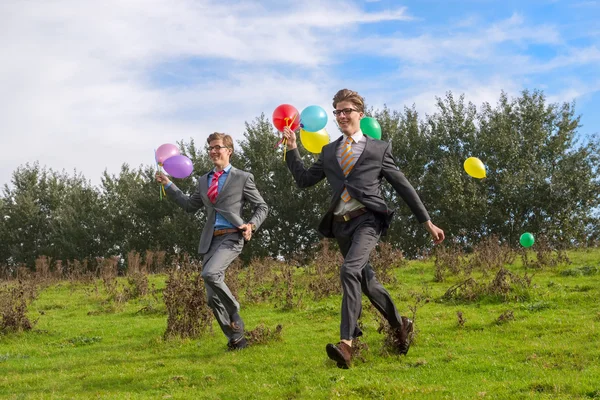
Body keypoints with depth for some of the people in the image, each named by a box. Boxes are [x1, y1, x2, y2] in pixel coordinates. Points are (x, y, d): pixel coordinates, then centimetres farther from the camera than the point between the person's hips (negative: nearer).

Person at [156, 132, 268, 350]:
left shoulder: (242, 178, 4)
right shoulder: (204, 180, 18)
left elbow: (262, 207, 7)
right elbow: (190, 205, 26)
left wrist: (252, 225, -12)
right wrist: (168, 185, 22)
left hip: (231, 236, -6)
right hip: (210, 240, 6)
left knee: (210, 274, -30)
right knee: (213, 296, 1)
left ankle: (234, 310, -8)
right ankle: (236, 338, 12)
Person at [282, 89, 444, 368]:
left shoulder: (379, 149, 7)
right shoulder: (329, 152, 18)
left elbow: (403, 187, 8)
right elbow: (304, 180, 16)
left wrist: (427, 223, 6)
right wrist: (292, 148, 7)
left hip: (368, 219, -5)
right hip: (341, 224, 5)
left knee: (349, 270, -27)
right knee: (366, 281, 13)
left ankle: (346, 343, -32)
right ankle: (400, 325, 36)